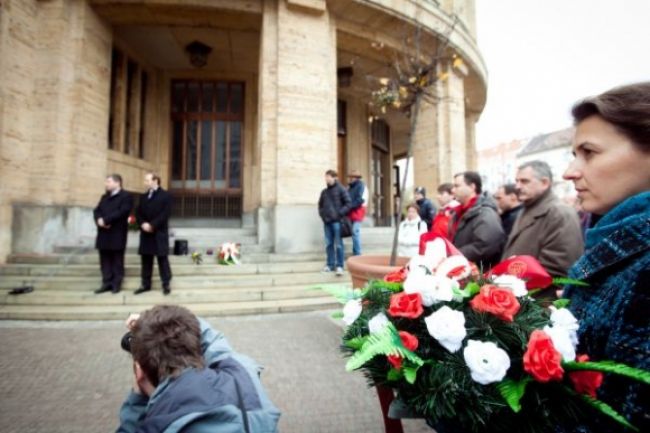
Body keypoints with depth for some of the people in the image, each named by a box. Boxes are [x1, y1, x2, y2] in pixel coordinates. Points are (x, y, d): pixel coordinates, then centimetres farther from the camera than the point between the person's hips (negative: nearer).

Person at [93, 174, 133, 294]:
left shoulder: (126, 196, -4)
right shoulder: (104, 197, 21)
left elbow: (122, 212, -17)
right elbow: (97, 210, 11)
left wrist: (105, 220, -18)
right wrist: (99, 220, -10)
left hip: (117, 234, -7)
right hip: (103, 234, 7)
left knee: (117, 260, 1)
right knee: (105, 260, 8)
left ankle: (116, 284, 8)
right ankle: (107, 283, 15)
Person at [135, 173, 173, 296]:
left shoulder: (165, 196, -3)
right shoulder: (143, 197, 17)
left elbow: (165, 214, -13)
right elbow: (138, 213, 10)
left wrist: (152, 225, -17)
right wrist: (143, 224, -9)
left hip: (159, 233, -6)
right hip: (145, 233, 6)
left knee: (162, 259, -1)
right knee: (146, 259, 10)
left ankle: (166, 284, 6)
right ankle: (146, 284, 19)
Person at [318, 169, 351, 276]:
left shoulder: (341, 190, -1)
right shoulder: (324, 192, 15)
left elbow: (348, 203, -4)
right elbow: (320, 204, 26)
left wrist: (340, 214, -11)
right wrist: (322, 214, 11)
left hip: (337, 221, -5)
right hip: (326, 221, 5)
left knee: (338, 244, -4)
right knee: (328, 244, 9)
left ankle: (339, 266, 1)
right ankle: (330, 264, 17)